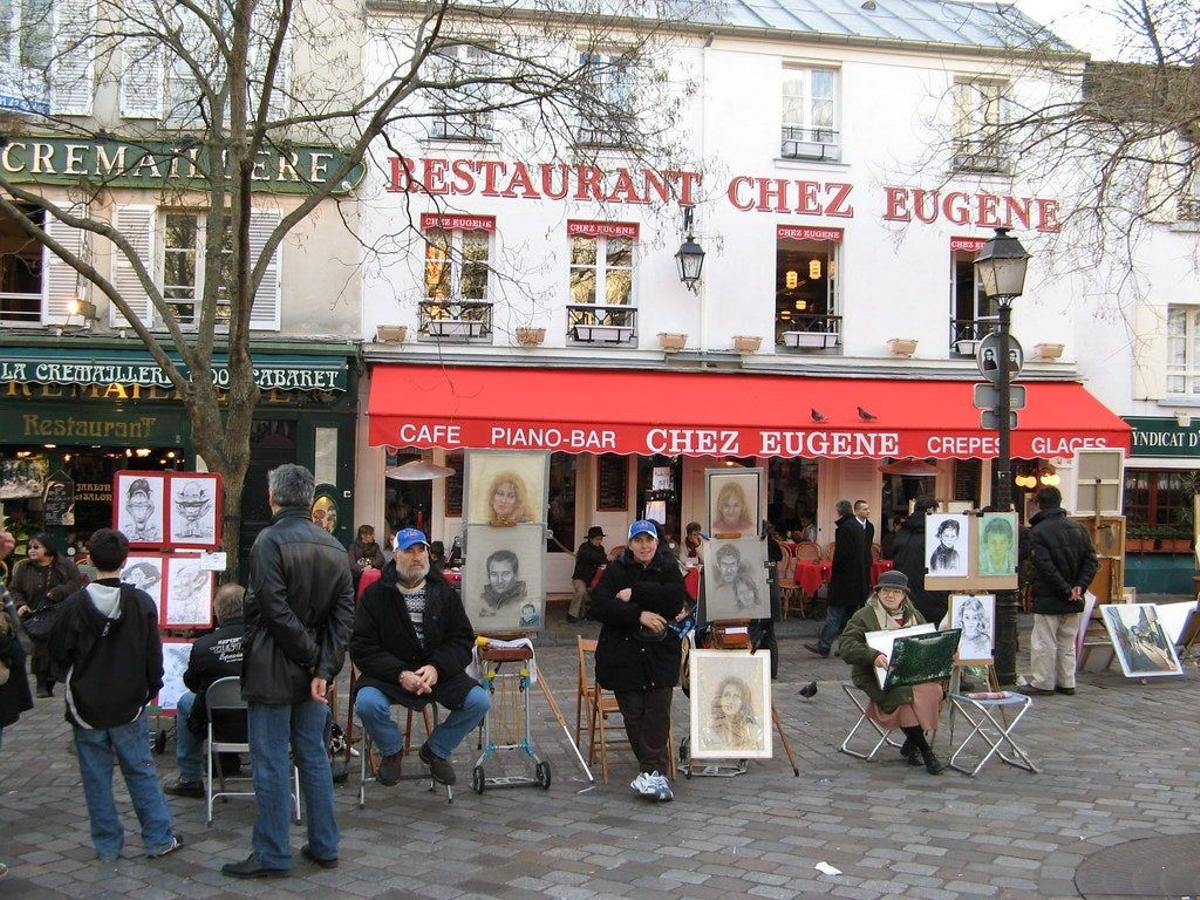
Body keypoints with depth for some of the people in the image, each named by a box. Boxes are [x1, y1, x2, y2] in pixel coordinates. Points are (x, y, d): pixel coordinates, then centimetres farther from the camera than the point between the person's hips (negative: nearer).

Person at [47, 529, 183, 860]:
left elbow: (58, 653, -3)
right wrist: (151, 688, 11)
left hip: (86, 706, 0)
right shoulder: (141, 602, -9)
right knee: (141, 772, 11)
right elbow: (154, 653, -4)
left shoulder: (76, 603, -11)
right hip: (130, 706, 1)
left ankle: (107, 845, 16)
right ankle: (159, 838, 14)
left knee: (96, 777, 9)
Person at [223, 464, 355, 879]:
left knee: (271, 762, 1)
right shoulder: (334, 546, 7)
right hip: (312, 671, 7)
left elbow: (275, 610, -20)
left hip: (273, 671, -7)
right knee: (314, 756, 14)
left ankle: (271, 854, 8)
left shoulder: (270, 540, -14)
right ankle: (324, 846, 20)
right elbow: (344, 613, 1)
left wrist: (314, 657, -10)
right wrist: (325, 668, -5)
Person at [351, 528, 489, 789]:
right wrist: (400, 674, -21)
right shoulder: (375, 595, -4)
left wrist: (437, 667, -17)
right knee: (367, 703, -33)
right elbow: (361, 648, -8)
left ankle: (435, 750, 9)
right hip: (389, 673, -2)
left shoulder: (445, 593, 4)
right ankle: (392, 752, 2)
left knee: (480, 701, -18)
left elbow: (463, 640, 3)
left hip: (438, 672, 3)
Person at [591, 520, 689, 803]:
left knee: (657, 711, -11)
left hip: (660, 651, 0)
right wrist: (639, 615, -16)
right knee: (633, 713, -3)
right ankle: (656, 772, 3)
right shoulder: (615, 571, 4)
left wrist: (634, 593, -13)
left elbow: (677, 597, -11)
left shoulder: (668, 569, 8)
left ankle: (653, 771, -12)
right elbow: (599, 607, -9)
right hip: (623, 653, 0)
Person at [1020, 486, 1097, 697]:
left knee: (1044, 642, 2)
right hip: (1073, 601, 6)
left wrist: (1065, 590, -15)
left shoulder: (1038, 532, -12)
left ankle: (1043, 683, 7)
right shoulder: (1079, 529, 6)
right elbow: (1091, 560, 2)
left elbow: (1046, 567, -20)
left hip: (1048, 600, -6)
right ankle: (1067, 682, 20)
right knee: (1067, 642, 15)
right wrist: (1080, 586, -4)